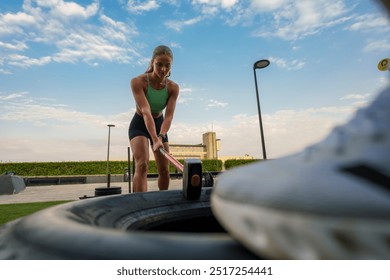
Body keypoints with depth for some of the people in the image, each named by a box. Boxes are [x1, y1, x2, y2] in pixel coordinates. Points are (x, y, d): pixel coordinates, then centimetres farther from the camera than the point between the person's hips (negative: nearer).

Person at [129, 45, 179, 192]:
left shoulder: (173, 87, -16)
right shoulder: (137, 81, -25)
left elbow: (169, 115, -26)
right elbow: (145, 111, -37)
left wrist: (161, 136, -44)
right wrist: (155, 139, -49)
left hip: (160, 125, 3)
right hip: (139, 125, -3)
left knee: (164, 170, 5)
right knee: (142, 165, -24)